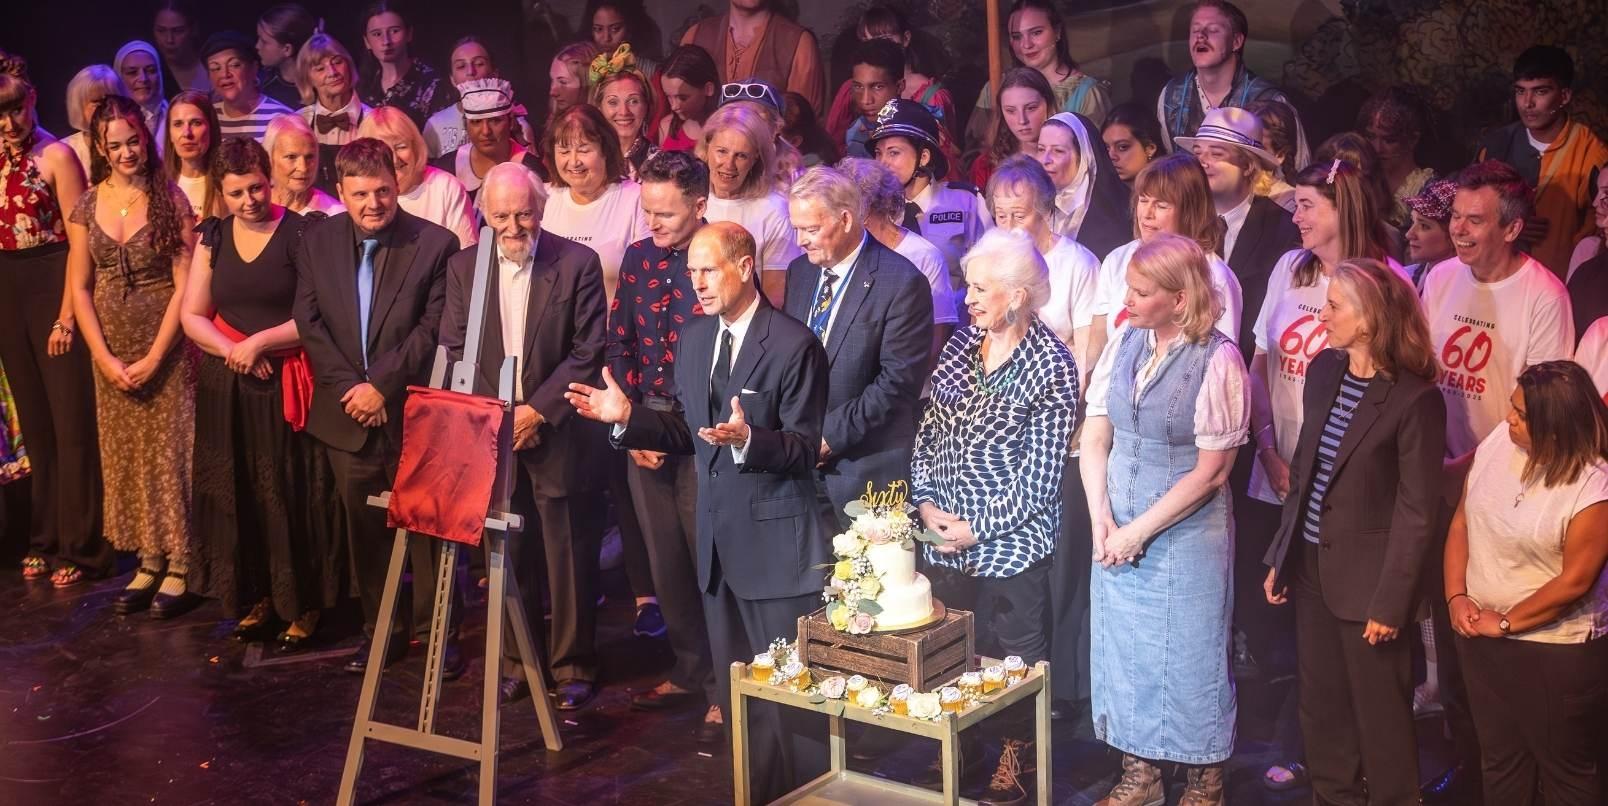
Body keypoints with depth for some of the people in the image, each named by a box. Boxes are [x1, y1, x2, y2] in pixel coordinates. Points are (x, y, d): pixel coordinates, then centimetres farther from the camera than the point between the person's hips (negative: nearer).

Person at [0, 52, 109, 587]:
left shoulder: (56, 156, -9)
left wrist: (67, 314, -16)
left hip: (53, 285, -6)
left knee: (71, 421, -2)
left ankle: (81, 546, 6)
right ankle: (44, 538, 24)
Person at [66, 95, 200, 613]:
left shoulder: (170, 200, -6)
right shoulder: (87, 206, 4)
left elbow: (184, 285, -9)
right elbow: (79, 288, 4)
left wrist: (154, 357, -12)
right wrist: (105, 358, -5)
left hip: (167, 349, -4)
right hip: (111, 352, 4)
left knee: (171, 450, -1)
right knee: (125, 453, 7)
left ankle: (180, 565, 7)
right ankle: (149, 562, 17)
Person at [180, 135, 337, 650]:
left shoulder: (300, 234, -7)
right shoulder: (213, 237, 8)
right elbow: (192, 315, 9)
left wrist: (260, 342, -15)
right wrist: (231, 350, -9)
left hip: (286, 386, -5)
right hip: (227, 389, 5)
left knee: (292, 496, 0)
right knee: (238, 496, 8)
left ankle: (303, 604, 12)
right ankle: (256, 597, 21)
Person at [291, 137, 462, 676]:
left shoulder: (435, 244, -8)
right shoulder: (318, 242, 3)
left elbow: (434, 330, -11)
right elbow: (308, 323, 2)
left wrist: (382, 385, -14)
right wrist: (350, 387, -8)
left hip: (413, 413, -3)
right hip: (348, 415, 3)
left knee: (426, 525, 5)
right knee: (364, 528, 11)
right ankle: (381, 627, 24)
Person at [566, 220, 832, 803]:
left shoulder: (794, 345, -14)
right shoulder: (693, 339, 8)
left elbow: (804, 449, -16)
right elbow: (689, 431, 12)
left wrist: (747, 439, -33)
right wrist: (627, 417, -2)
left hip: (776, 541, -7)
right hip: (718, 538, 7)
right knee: (736, 693, 17)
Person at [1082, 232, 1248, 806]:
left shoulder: (1217, 360, -15)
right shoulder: (1124, 344, 0)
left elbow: (1211, 471, -15)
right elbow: (1094, 438, 4)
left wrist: (1140, 530, -13)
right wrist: (1102, 520, -7)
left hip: (1187, 534, -5)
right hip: (1118, 530, 5)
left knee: (1189, 655, 7)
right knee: (1124, 649, 14)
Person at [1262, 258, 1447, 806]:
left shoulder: (1414, 399, -18)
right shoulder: (1323, 369, 3)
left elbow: (1417, 513, -15)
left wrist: (1390, 602, -14)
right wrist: (1280, 559, 11)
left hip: (1366, 577, -6)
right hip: (1312, 567, 6)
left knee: (1379, 714, 9)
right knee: (1321, 706, 17)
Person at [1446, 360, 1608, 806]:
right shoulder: (1498, 442, -4)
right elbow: (1461, 524, 3)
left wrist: (1505, 623, -12)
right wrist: (1456, 597, -7)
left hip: (1555, 651, -6)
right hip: (1481, 638, 6)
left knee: (1563, 770, 12)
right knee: (1500, 759, 21)